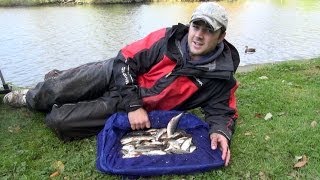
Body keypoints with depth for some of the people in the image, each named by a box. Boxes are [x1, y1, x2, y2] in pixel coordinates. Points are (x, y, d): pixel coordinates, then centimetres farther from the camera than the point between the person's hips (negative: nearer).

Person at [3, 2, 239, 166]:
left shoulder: (219, 76, -16)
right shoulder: (169, 38, -16)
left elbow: (223, 111, -4)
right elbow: (126, 60, -13)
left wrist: (221, 131, -28)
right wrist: (134, 105, -22)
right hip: (116, 74, 1)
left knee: (57, 120, -10)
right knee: (53, 90, 0)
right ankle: (32, 98, 40)